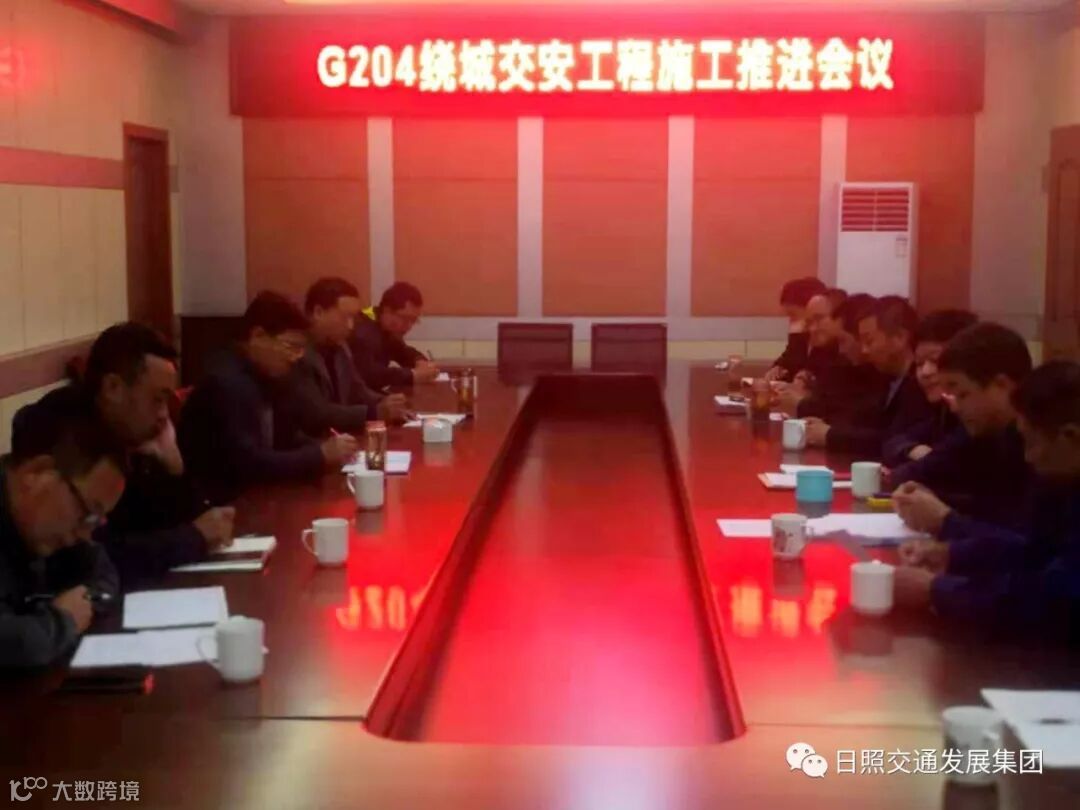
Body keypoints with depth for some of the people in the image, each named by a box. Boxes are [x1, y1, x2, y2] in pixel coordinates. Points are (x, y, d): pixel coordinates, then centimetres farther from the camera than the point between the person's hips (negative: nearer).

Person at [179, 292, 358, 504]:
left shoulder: (258, 376, 8)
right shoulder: (228, 384, -20)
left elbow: (276, 438, 15)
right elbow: (247, 464, -27)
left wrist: (324, 448, -3)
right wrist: (321, 455, -22)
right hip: (219, 505, -9)